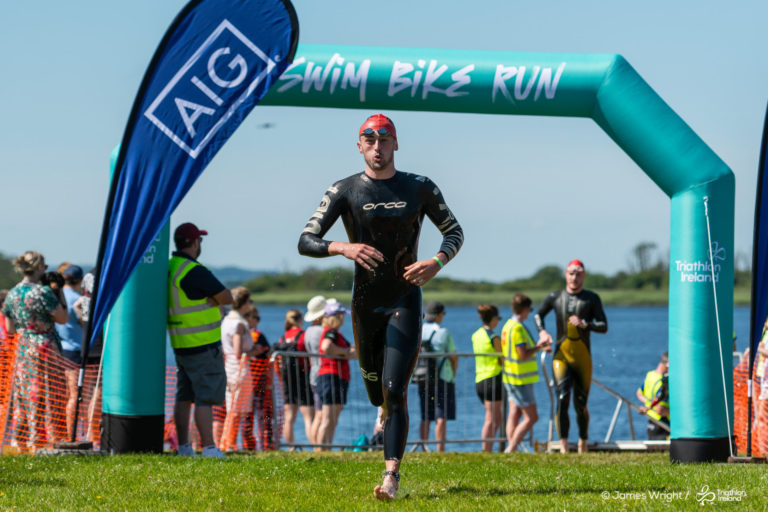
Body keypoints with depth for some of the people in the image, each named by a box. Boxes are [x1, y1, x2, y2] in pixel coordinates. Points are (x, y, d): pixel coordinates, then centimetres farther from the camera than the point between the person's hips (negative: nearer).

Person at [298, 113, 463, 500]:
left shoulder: (420, 189, 2)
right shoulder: (345, 191, -1)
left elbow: (454, 232, 13)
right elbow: (305, 242, -6)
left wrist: (436, 262, -9)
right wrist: (343, 248, -26)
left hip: (405, 300, -1)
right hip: (365, 303, 1)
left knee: (395, 390, -13)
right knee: (375, 390, 12)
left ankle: (391, 475, -16)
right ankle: (387, 413, 49)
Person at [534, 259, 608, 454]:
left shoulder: (592, 298, 5)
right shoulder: (555, 297, 9)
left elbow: (604, 326, 0)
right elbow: (538, 314, 25)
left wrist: (585, 324, -18)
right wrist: (542, 331, 6)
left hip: (583, 357, 0)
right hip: (561, 356, 0)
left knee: (581, 405, 5)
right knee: (562, 399, -18)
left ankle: (583, 442, 28)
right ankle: (563, 447, -20)